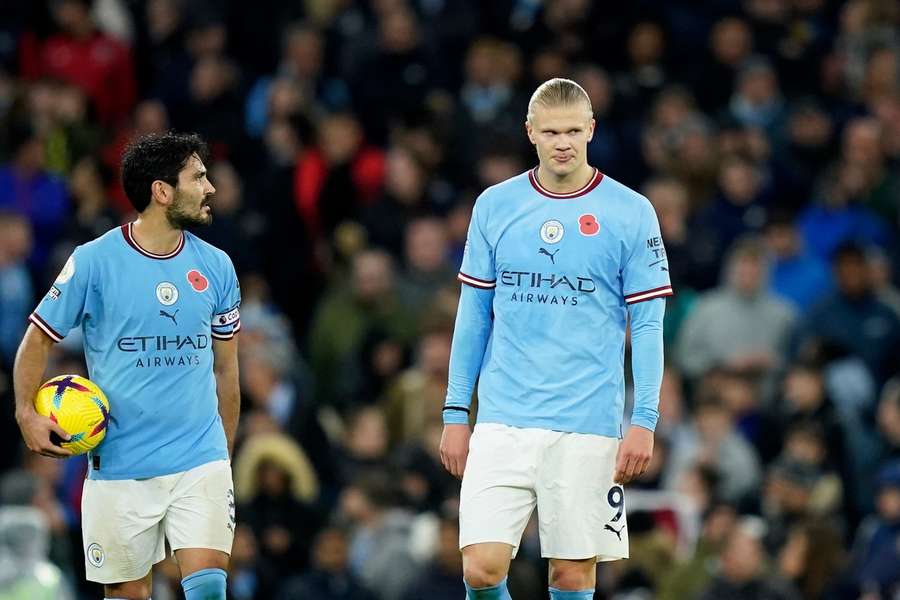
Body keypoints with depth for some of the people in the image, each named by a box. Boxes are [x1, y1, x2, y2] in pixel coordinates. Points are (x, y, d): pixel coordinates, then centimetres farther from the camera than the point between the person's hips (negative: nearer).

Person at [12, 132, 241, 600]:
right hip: (120, 468, -2)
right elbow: (38, 337, 4)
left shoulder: (215, 267, 7)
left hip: (200, 461, 2)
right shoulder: (94, 262, -5)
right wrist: (27, 413, -9)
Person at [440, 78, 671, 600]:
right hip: (502, 421, 2)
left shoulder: (632, 214, -1)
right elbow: (474, 314, 12)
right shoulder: (494, 206, 7)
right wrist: (456, 413, 8)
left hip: (587, 427, -2)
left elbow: (648, 324, 0)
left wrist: (644, 422, -8)